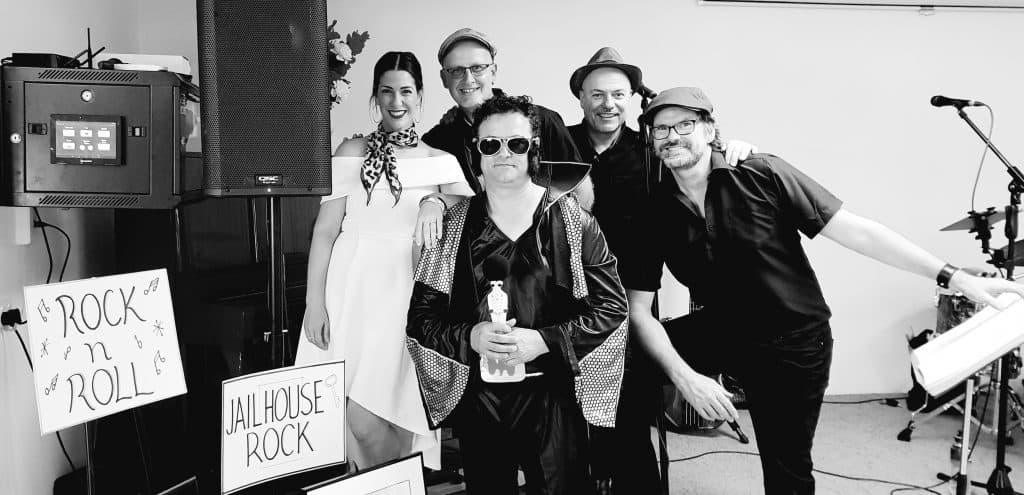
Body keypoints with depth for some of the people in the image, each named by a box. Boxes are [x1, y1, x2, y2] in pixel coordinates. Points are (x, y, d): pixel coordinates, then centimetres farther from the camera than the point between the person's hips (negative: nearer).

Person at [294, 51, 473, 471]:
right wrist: (314, 301, -5)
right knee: (355, 416, -5)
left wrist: (434, 202, -26)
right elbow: (325, 228, 3)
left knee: (400, 413, -3)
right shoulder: (352, 152, 7)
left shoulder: (441, 160, 11)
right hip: (352, 290, 0)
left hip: (407, 293, 1)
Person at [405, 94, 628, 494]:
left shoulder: (571, 219, 0)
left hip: (554, 395, -2)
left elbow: (612, 306, -3)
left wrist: (543, 340, -15)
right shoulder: (453, 226, 5)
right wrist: (471, 337, -15)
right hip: (477, 397, 2)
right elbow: (421, 316, 5)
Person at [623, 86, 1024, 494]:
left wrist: (955, 278, -21)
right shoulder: (655, 213, -10)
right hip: (720, 334, 3)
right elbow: (639, 309, -9)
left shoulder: (761, 177, -19)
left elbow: (854, 231, -18)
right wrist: (685, 376, -24)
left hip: (793, 346, -3)